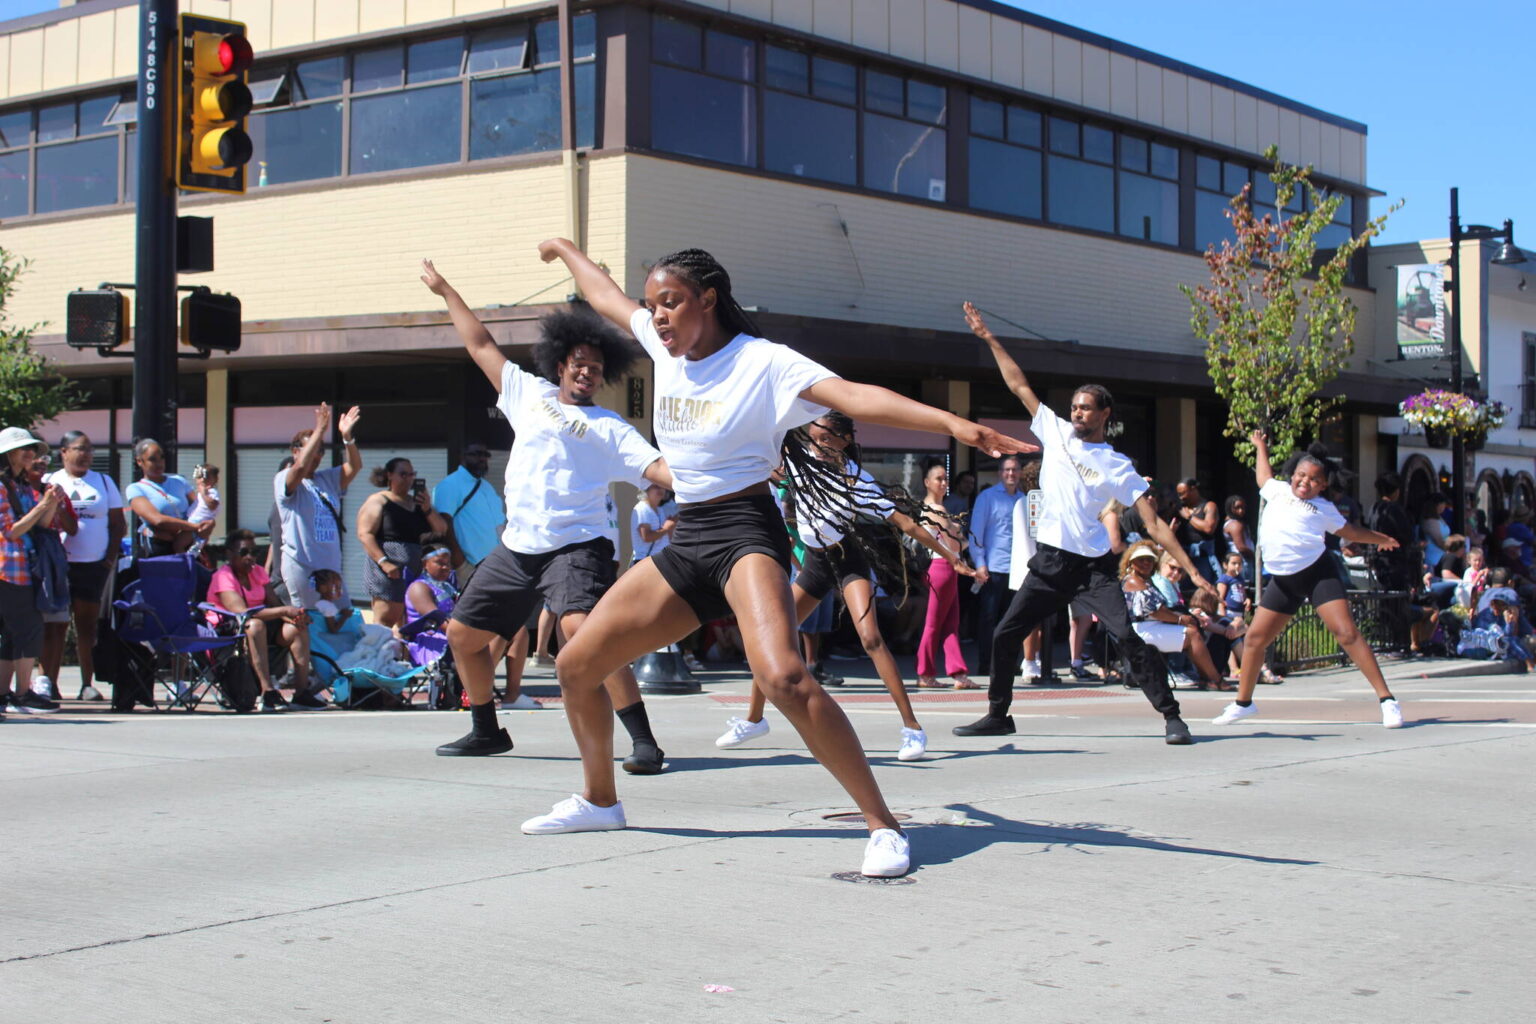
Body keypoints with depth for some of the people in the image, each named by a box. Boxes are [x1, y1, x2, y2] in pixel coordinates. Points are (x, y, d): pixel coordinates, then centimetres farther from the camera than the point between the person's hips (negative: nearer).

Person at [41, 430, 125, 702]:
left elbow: (119, 524, 13)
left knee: (88, 624, 2)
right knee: (55, 625, -2)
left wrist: (110, 557, 3)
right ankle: (48, 682, -1)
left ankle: (88, 684, 5)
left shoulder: (103, 482, 13)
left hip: (94, 565, 1)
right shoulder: (49, 482, 7)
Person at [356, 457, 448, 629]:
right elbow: (365, 534, -9)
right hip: (390, 571, -6)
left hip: (418, 572, 6)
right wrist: (384, 562, -19)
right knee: (385, 620, -11)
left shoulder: (418, 502, 20)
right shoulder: (378, 501, 2)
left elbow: (441, 530, 13)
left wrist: (427, 509, -5)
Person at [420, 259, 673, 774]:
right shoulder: (528, 393, 15)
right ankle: (486, 731, 33)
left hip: (575, 546, -6)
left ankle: (644, 741, -27)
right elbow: (482, 346, 23)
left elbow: (660, 468, -9)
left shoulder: (609, 428, 3)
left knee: (581, 630, -29)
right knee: (462, 634, 13)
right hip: (515, 548, 6)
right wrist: (446, 291, 28)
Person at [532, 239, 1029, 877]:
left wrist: (952, 423, -38)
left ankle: (882, 824, -24)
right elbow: (606, 295, 28)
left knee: (782, 677, -32)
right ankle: (599, 801, 32)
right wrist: (567, 251, 45)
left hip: (744, 533, -8)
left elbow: (855, 397, -25)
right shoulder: (665, 346, 9)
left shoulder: (763, 362, -11)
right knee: (575, 665, 9)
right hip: (686, 541, 8)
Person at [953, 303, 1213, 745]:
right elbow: (1019, 385, 11)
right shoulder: (1055, 433, 8)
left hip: (1093, 566, -4)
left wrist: (1192, 571, -11)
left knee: (1128, 637, -17)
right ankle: (998, 715, 17)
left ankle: (1171, 716, -10)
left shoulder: (1118, 467, -2)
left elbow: (1155, 525, -4)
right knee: (1004, 636, 2)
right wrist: (989, 339, 9)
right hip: (1048, 562, 4)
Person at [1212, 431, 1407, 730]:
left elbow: (1350, 531, 24)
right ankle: (1243, 703, 21)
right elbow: (1264, 475, 37)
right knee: (1254, 638, 2)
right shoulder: (1277, 490, 14)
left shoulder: (1323, 508, 6)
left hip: (1317, 572, -4)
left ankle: (1387, 699, -14)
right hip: (1283, 580, 4)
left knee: (1346, 632, -15)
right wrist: (1260, 447, 47)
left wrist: (1381, 539, 27)